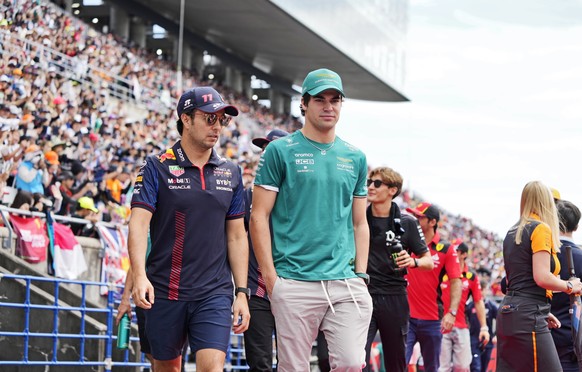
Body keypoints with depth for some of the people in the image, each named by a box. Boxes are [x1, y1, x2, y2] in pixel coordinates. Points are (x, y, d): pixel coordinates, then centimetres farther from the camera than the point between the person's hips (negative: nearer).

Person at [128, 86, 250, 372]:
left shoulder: (231, 173, 10)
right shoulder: (157, 167, -1)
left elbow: (237, 236, 13)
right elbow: (139, 222, -10)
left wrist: (242, 292, 7)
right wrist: (139, 277, -24)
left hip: (215, 293, 2)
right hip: (164, 291, -1)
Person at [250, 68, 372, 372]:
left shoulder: (355, 158, 16)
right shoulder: (280, 151, 2)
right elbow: (259, 217, 0)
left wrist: (361, 275, 9)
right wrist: (270, 276, -8)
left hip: (345, 283, 3)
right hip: (294, 285, -3)